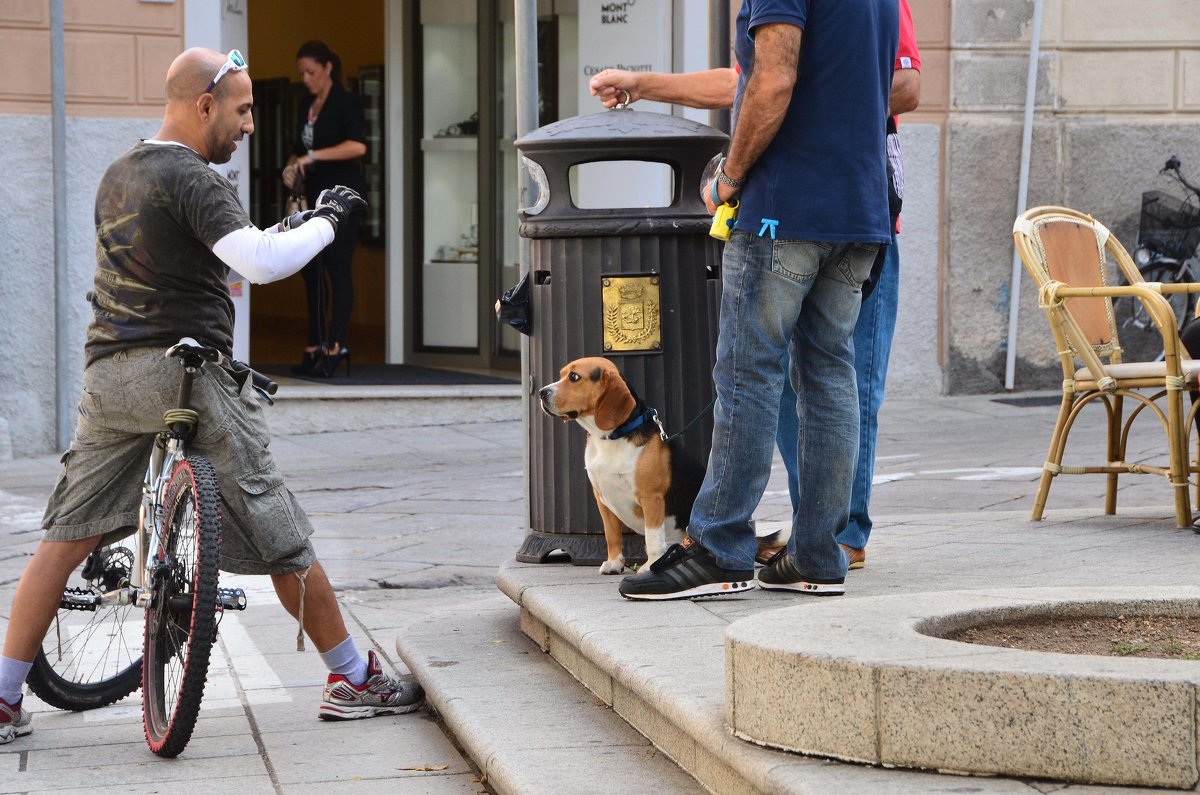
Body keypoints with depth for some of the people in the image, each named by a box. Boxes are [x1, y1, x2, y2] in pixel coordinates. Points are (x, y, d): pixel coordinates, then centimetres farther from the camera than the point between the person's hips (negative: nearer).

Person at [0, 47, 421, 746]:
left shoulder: (118, 174, 16)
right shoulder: (192, 180, -12)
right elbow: (260, 262, -26)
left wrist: (287, 229, 21)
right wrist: (326, 222, -9)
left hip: (109, 374, 8)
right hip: (186, 371, -8)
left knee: (66, 539, 8)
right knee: (280, 536, 2)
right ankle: (355, 681, 10)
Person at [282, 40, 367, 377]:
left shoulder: (345, 102, -8)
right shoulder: (308, 108, 15)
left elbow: (358, 145, -22)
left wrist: (314, 156, -24)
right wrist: (292, 167, 3)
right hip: (315, 194, 8)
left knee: (336, 267, -11)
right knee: (310, 269, 6)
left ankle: (336, 346, -11)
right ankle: (315, 347, 11)